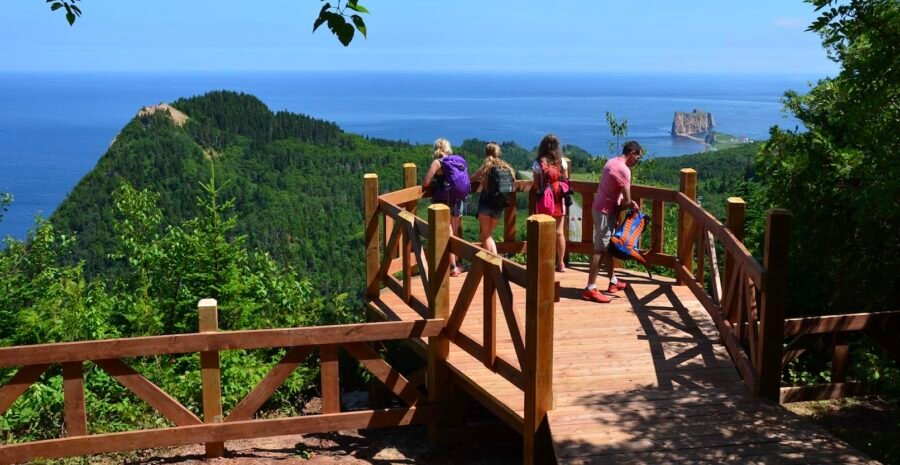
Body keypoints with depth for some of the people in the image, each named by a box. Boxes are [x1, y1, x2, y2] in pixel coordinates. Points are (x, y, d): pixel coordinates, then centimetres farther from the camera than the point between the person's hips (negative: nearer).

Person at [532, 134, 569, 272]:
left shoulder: (538, 163, -9)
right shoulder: (562, 162, -3)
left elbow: (536, 186, -6)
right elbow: (566, 181, 4)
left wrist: (533, 187, 15)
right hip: (558, 201, 2)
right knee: (559, 232, 9)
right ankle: (560, 264, 15)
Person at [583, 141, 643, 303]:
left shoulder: (612, 162, 10)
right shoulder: (624, 170, -20)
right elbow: (627, 201, -19)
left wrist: (628, 203, 6)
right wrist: (633, 206, 3)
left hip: (603, 208, 10)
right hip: (605, 211, -10)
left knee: (608, 247, 18)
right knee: (600, 249, -8)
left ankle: (613, 282, 29)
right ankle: (590, 289, -7)